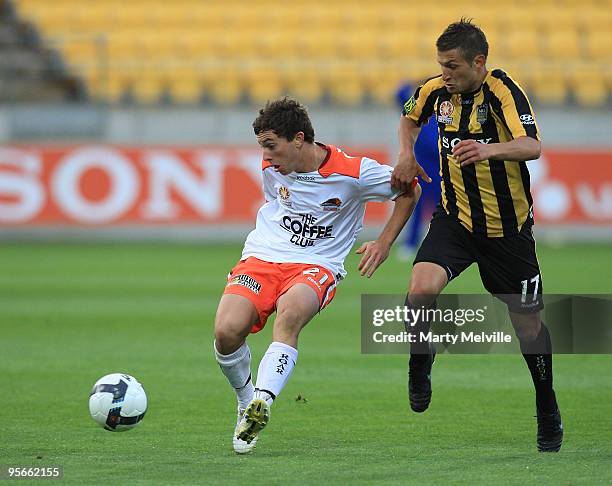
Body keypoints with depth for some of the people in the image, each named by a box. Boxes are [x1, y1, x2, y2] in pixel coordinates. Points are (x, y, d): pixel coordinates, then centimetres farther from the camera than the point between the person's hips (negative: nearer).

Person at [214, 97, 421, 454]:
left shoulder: (353, 173, -9)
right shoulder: (271, 168, 3)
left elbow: (410, 190, 6)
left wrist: (384, 244, 1)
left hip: (316, 265, -3)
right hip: (262, 257, 3)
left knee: (290, 313, -39)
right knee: (227, 331, -23)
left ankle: (262, 403, -48)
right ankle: (245, 400, 6)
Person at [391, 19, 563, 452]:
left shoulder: (503, 91, -19)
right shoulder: (436, 91, -3)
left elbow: (531, 145, -35)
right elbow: (411, 116, 22)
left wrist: (490, 149, -55)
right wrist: (406, 154, 3)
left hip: (507, 226, -3)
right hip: (455, 218, 3)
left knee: (527, 322, 6)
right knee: (421, 291, -23)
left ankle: (549, 413, 26)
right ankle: (420, 363, 7)